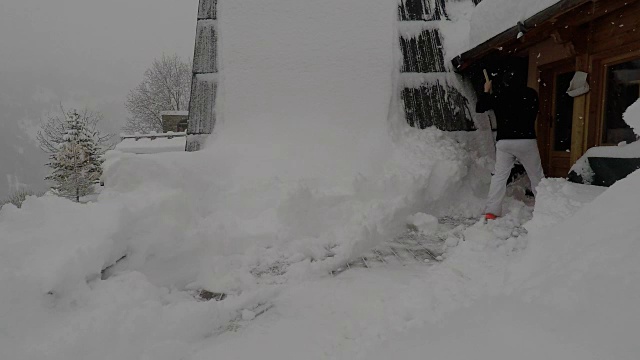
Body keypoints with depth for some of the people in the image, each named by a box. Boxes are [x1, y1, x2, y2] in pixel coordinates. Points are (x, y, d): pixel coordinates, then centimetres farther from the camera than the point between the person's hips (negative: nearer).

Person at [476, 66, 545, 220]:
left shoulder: (496, 94, 2)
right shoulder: (530, 93, 1)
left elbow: (479, 108, 13)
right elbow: (534, 112, 16)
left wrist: (486, 92, 25)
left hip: (504, 141, 1)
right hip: (526, 140, -1)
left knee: (499, 175, 5)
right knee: (537, 176, 9)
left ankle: (491, 211, -2)